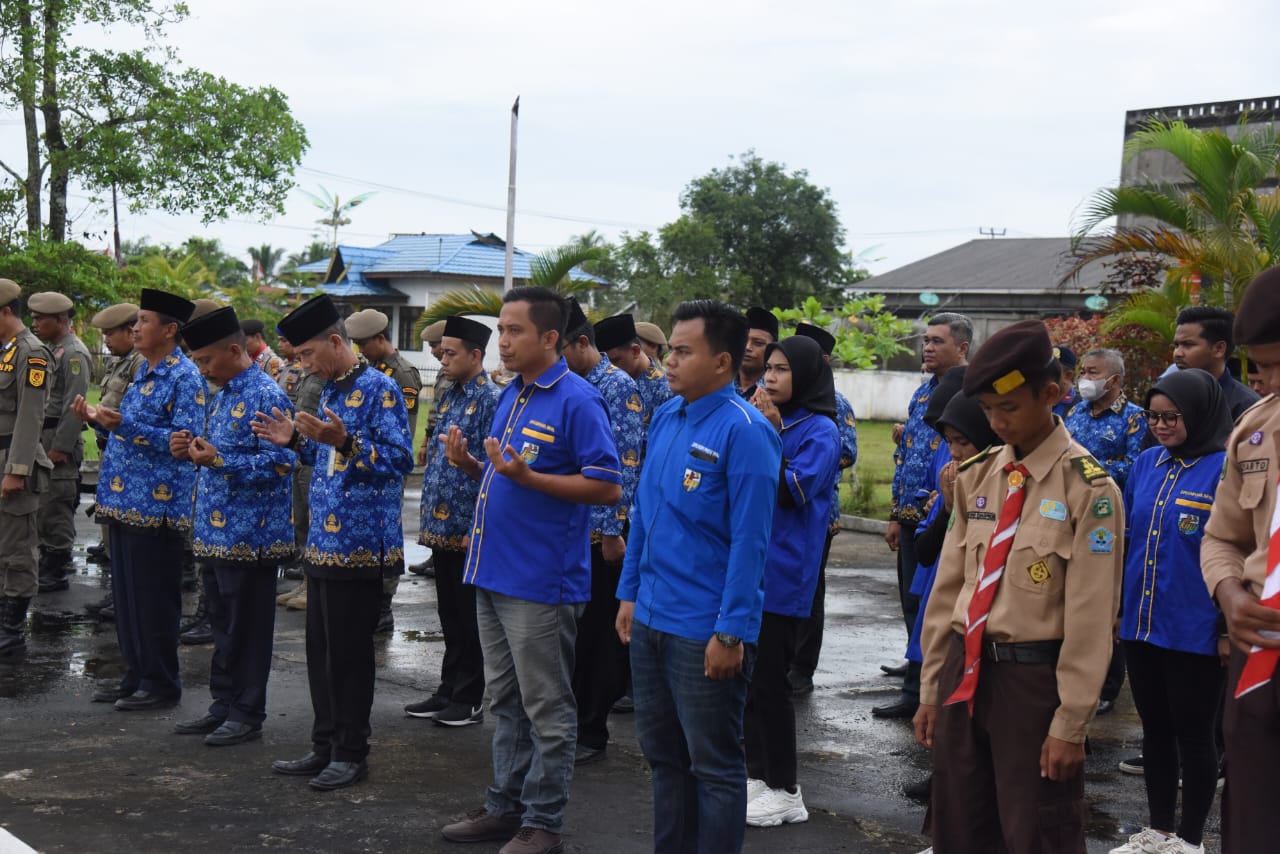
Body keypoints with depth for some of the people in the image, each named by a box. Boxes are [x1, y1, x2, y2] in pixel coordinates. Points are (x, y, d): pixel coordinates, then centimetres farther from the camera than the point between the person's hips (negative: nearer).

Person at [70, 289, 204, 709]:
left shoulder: (185, 378, -12)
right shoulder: (145, 372, 16)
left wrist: (123, 425, -25)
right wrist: (97, 418, 9)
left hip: (156, 502, -9)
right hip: (125, 500, 9)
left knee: (154, 596, -1)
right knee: (126, 593, 14)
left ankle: (160, 683, 9)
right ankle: (136, 675, 23)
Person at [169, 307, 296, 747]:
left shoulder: (267, 396, -14)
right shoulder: (223, 395, 15)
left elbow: (280, 463, -21)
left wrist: (220, 462, -26)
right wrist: (193, 451, 4)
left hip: (250, 535, -9)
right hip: (215, 533, 9)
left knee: (247, 627, 1)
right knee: (222, 625, 16)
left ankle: (247, 714, 11)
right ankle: (224, 704, 25)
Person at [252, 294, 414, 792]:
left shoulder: (378, 390, -12)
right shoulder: (330, 392, 15)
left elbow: (399, 460, -19)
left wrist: (344, 442, -30)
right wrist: (296, 441, 10)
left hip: (360, 543, -9)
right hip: (322, 542, 9)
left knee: (348, 651, -1)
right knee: (320, 649, 14)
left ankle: (351, 754, 10)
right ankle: (325, 747, 24)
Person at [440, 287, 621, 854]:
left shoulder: (577, 400, -13)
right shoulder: (511, 396, 13)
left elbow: (607, 488, -18)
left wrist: (527, 476, -25)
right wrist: (471, 464, 1)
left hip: (542, 579, -9)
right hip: (493, 573, 9)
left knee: (547, 709, 2)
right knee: (506, 701, 17)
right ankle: (505, 806, 27)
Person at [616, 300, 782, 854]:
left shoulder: (744, 431, -16)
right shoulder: (665, 418, 8)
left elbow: (749, 541, -18)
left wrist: (731, 633, -19)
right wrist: (629, 593, 15)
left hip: (705, 632, -8)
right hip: (650, 620, 8)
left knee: (713, 765, 5)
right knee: (663, 755, 18)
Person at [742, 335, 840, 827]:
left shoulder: (820, 431, -9)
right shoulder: (766, 420, 12)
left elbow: (793, 492, -20)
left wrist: (768, 435, -23)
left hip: (783, 573, -7)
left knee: (769, 677, -4)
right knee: (748, 674, 12)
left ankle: (783, 788, 7)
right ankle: (757, 772, 23)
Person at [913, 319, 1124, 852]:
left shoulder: (1088, 489, -11)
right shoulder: (977, 477, 7)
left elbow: (1090, 618, -12)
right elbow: (947, 587, 10)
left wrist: (1070, 724, -12)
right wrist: (931, 688, 10)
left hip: (1035, 678, -6)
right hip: (964, 671, 6)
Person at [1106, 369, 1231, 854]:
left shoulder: (1226, 469, -11)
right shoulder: (1146, 464, 7)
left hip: (1194, 630, -6)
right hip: (1141, 623, 6)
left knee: (1193, 734, 6)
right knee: (1155, 728, 16)